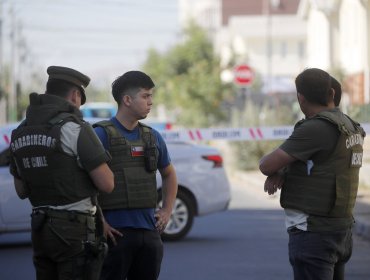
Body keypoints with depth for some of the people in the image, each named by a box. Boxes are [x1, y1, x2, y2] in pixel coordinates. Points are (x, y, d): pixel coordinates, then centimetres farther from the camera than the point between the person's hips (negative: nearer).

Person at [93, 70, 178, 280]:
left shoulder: (152, 137, 13)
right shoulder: (102, 135, -7)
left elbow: (169, 174, 28)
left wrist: (167, 211, 15)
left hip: (149, 231, 6)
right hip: (116, 232, -6)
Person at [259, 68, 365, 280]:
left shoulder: (316, 129, -19)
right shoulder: (350, 128, 11)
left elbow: (267, 165, -16)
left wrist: (271, 164, 9)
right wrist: (280, 172, -3)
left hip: (312, 233, -9)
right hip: (340, 231, 9)